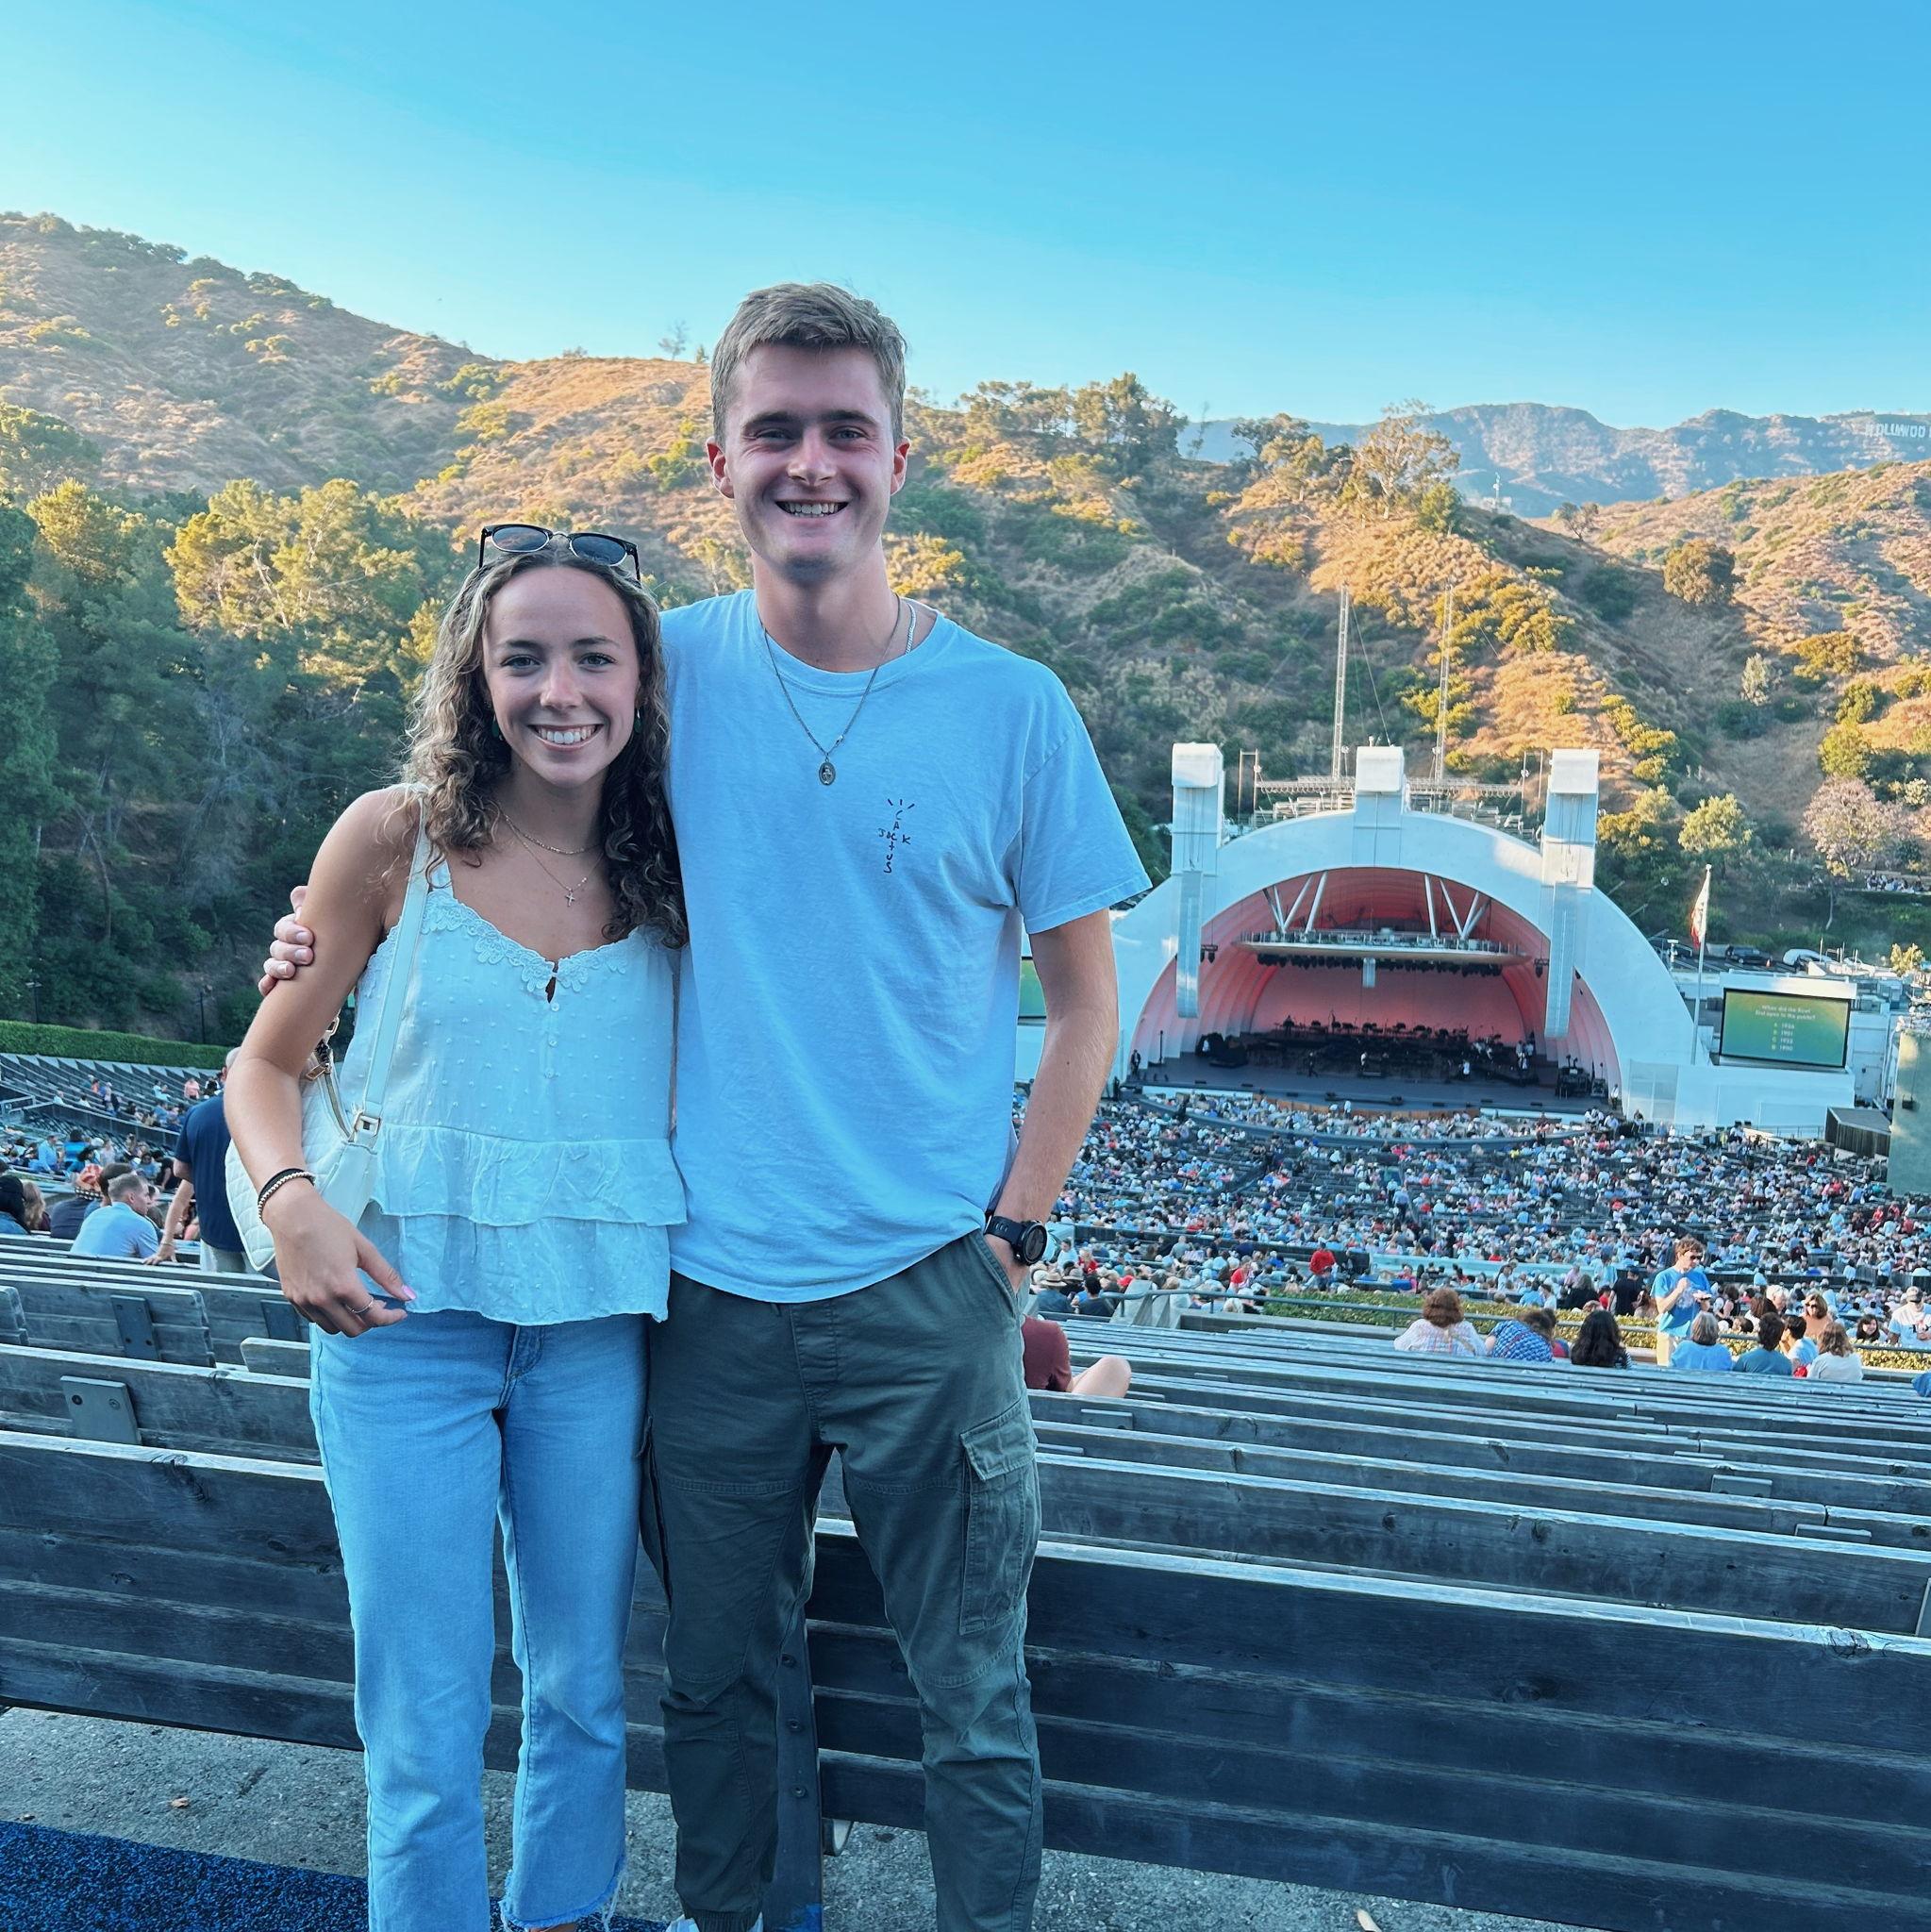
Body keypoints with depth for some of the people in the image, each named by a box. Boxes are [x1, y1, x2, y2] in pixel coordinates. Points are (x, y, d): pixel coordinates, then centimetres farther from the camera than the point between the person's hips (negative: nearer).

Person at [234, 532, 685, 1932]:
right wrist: (291, 1201, -14)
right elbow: (269, 1063, 4)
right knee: (425, 1731, 6)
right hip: (405, 1316, -2)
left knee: (583, 1692, 17)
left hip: (598, 1328, 2)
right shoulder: (394, 841, -4)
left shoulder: (671, 869, 2)